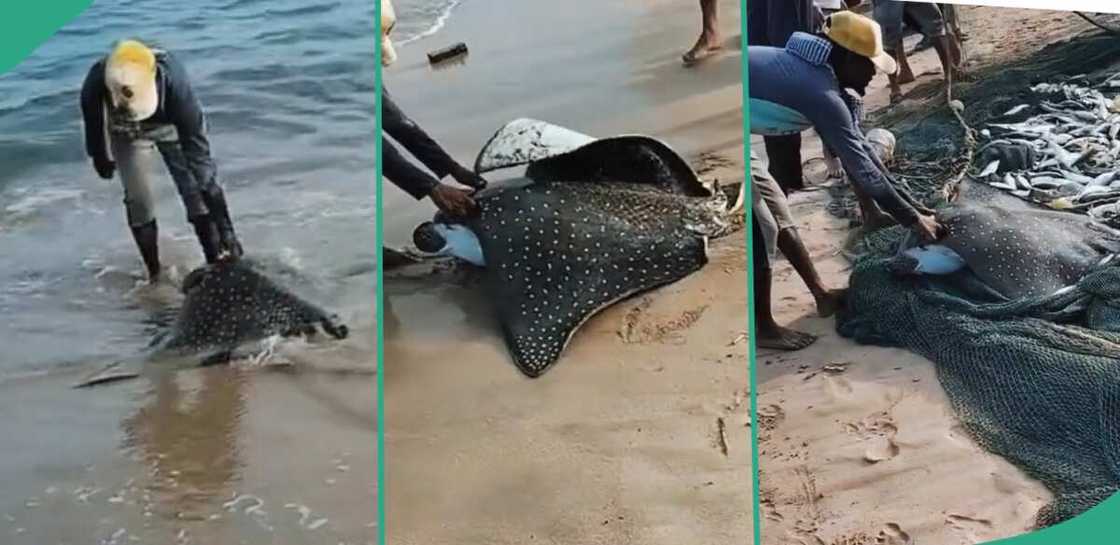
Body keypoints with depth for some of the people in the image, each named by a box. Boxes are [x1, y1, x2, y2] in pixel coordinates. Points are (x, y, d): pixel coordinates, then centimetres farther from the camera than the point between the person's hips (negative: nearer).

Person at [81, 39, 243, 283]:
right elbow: (93, 126, -13)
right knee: (138, 201, -6)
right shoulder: (95, 85, -39)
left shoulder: (174, 82, -43)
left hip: (171, 126, -1)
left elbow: (197, 150, -42)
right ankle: (154, 273, 9)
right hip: (126, 134, 1)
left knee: (197, 191, -11)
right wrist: (101, 159, 7)